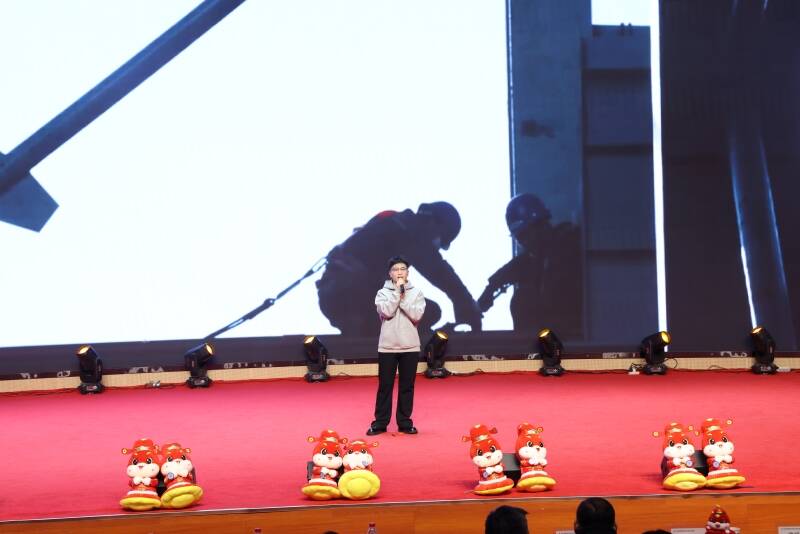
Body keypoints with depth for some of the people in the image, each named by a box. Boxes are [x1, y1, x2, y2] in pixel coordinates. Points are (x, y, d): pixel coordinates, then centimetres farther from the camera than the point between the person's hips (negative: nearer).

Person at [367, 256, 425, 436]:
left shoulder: (416, 292, 2)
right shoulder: (383, 292, 1)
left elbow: (416, 315, -11)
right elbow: (387, 312, -16)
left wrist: (403, 297, -13)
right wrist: (397, 291, -14)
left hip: (410, 346, 1)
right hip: (387, 346, -1)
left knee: (407, 386, 6)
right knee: (385, 385, 3)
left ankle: (405, 422, 14)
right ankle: (380, 423, 10)